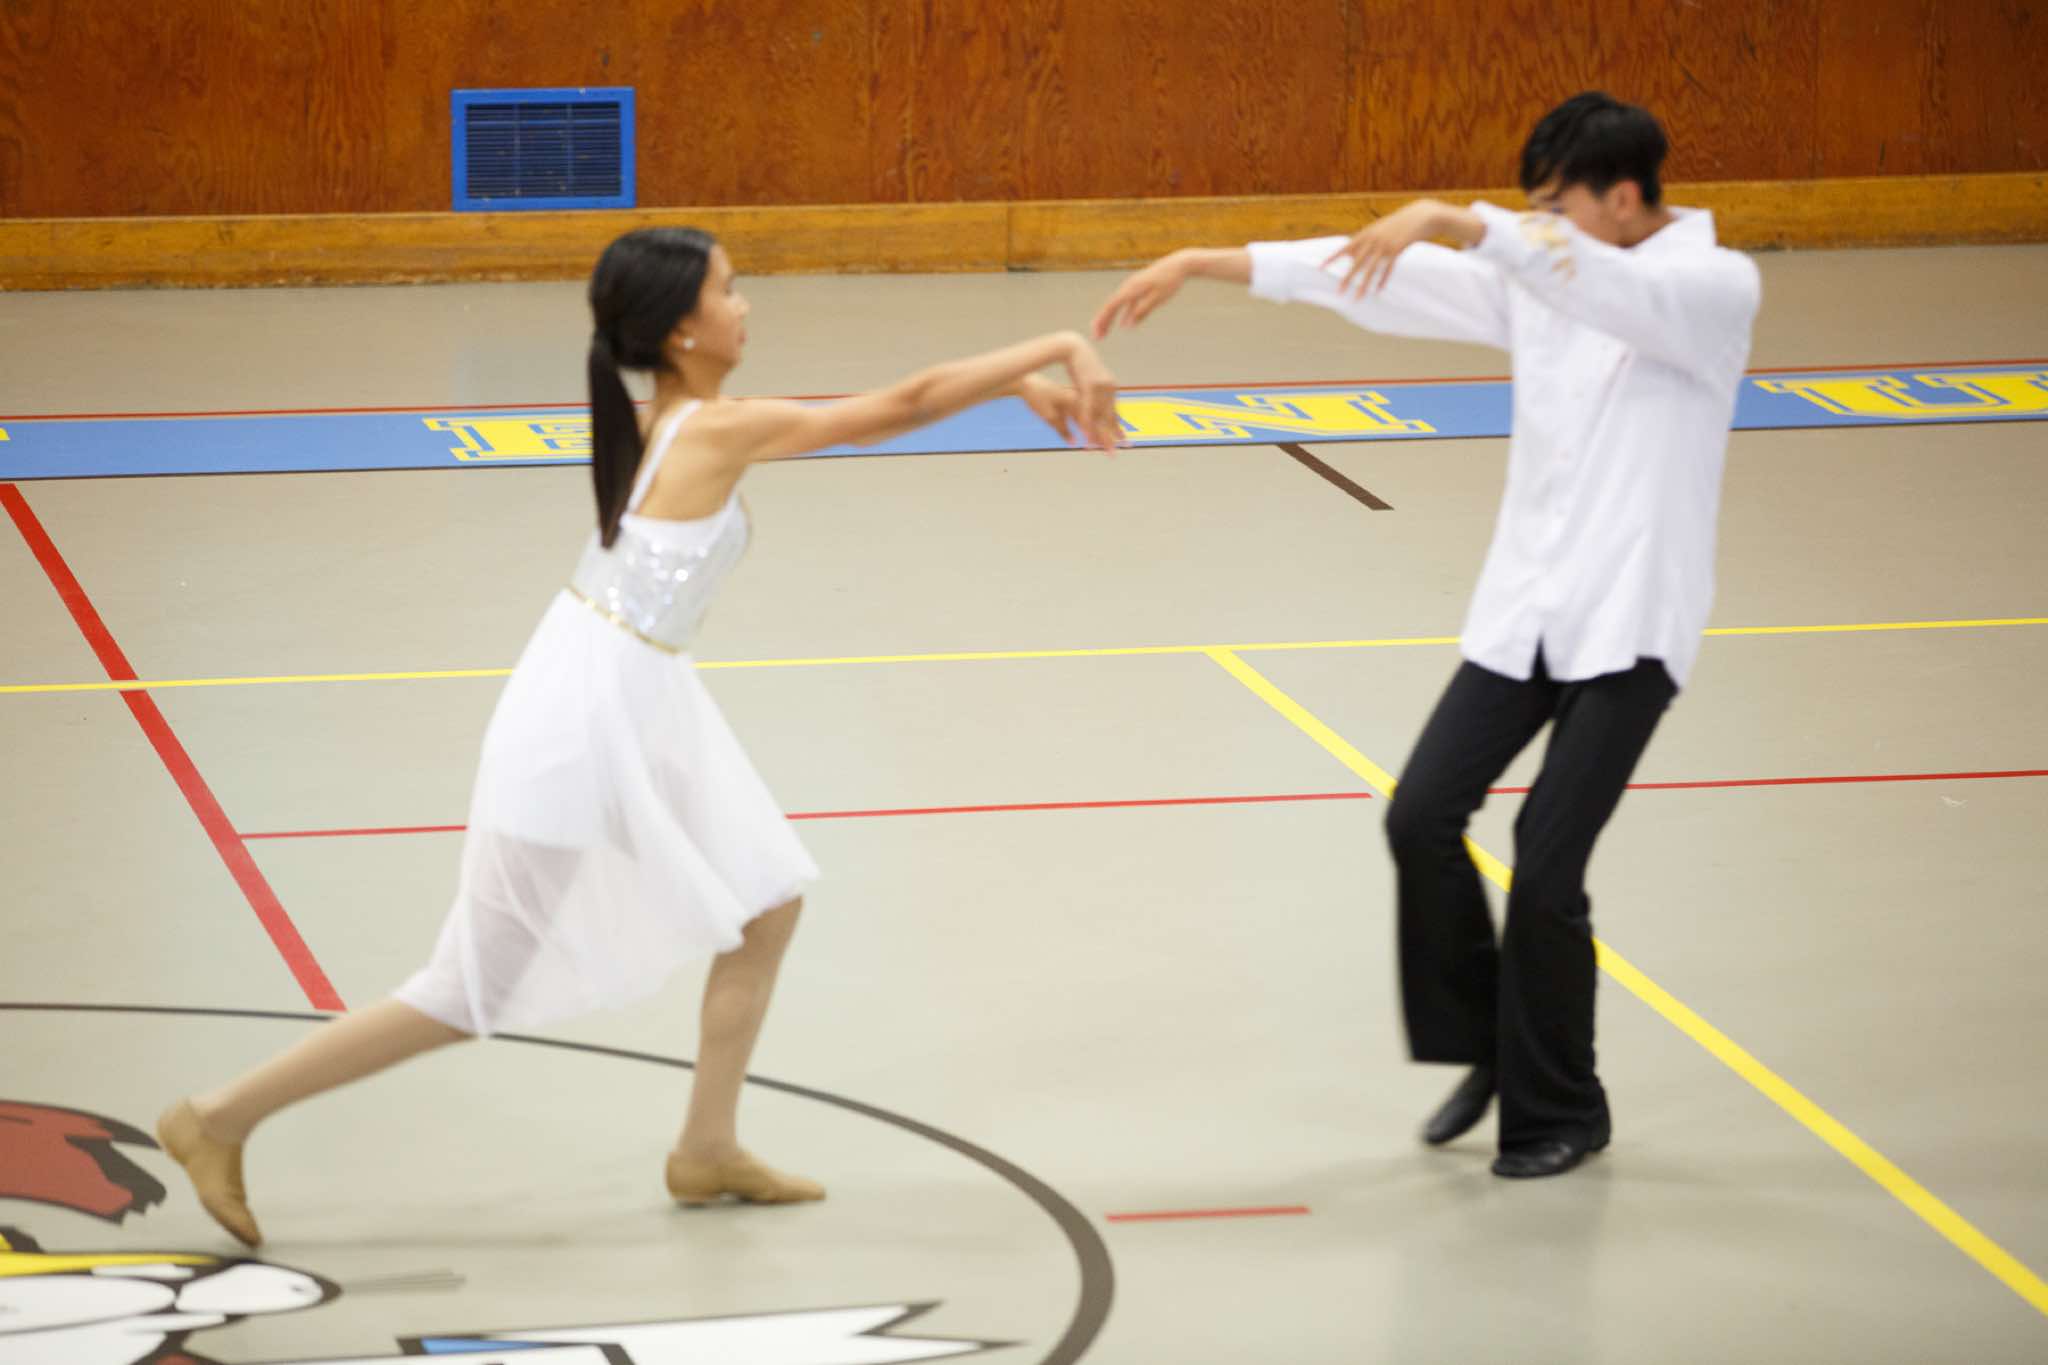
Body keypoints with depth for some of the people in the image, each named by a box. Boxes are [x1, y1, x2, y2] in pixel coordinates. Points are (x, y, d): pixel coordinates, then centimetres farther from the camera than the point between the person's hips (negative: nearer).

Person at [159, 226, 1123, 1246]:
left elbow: (891, 408, 13)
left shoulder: (684, 417, 5)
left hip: (639, 708, 9)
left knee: (768, 904, 14)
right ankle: (222, 1118, 8)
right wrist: (1058, 347, -14)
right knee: (474, 993, 0)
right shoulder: (720, 430, -19)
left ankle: (708, 1150, 26)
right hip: (586, 719, -9)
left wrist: (1017, 380, 6)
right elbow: (906, 405, -19)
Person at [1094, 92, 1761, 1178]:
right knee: (1422, 816, -4)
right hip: (1523, 609, 6)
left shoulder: (1714, 290, -11)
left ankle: (1560, 1111, 11)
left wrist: (1457, 220, -41)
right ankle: (1487, 1045, 18)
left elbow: (1608, 285, -32)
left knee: (1546, 866, -9)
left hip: (1629, 628, -6)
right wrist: (1202, 264, -3)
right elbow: (1376, 276, 3)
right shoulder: (1535, 282, 7)